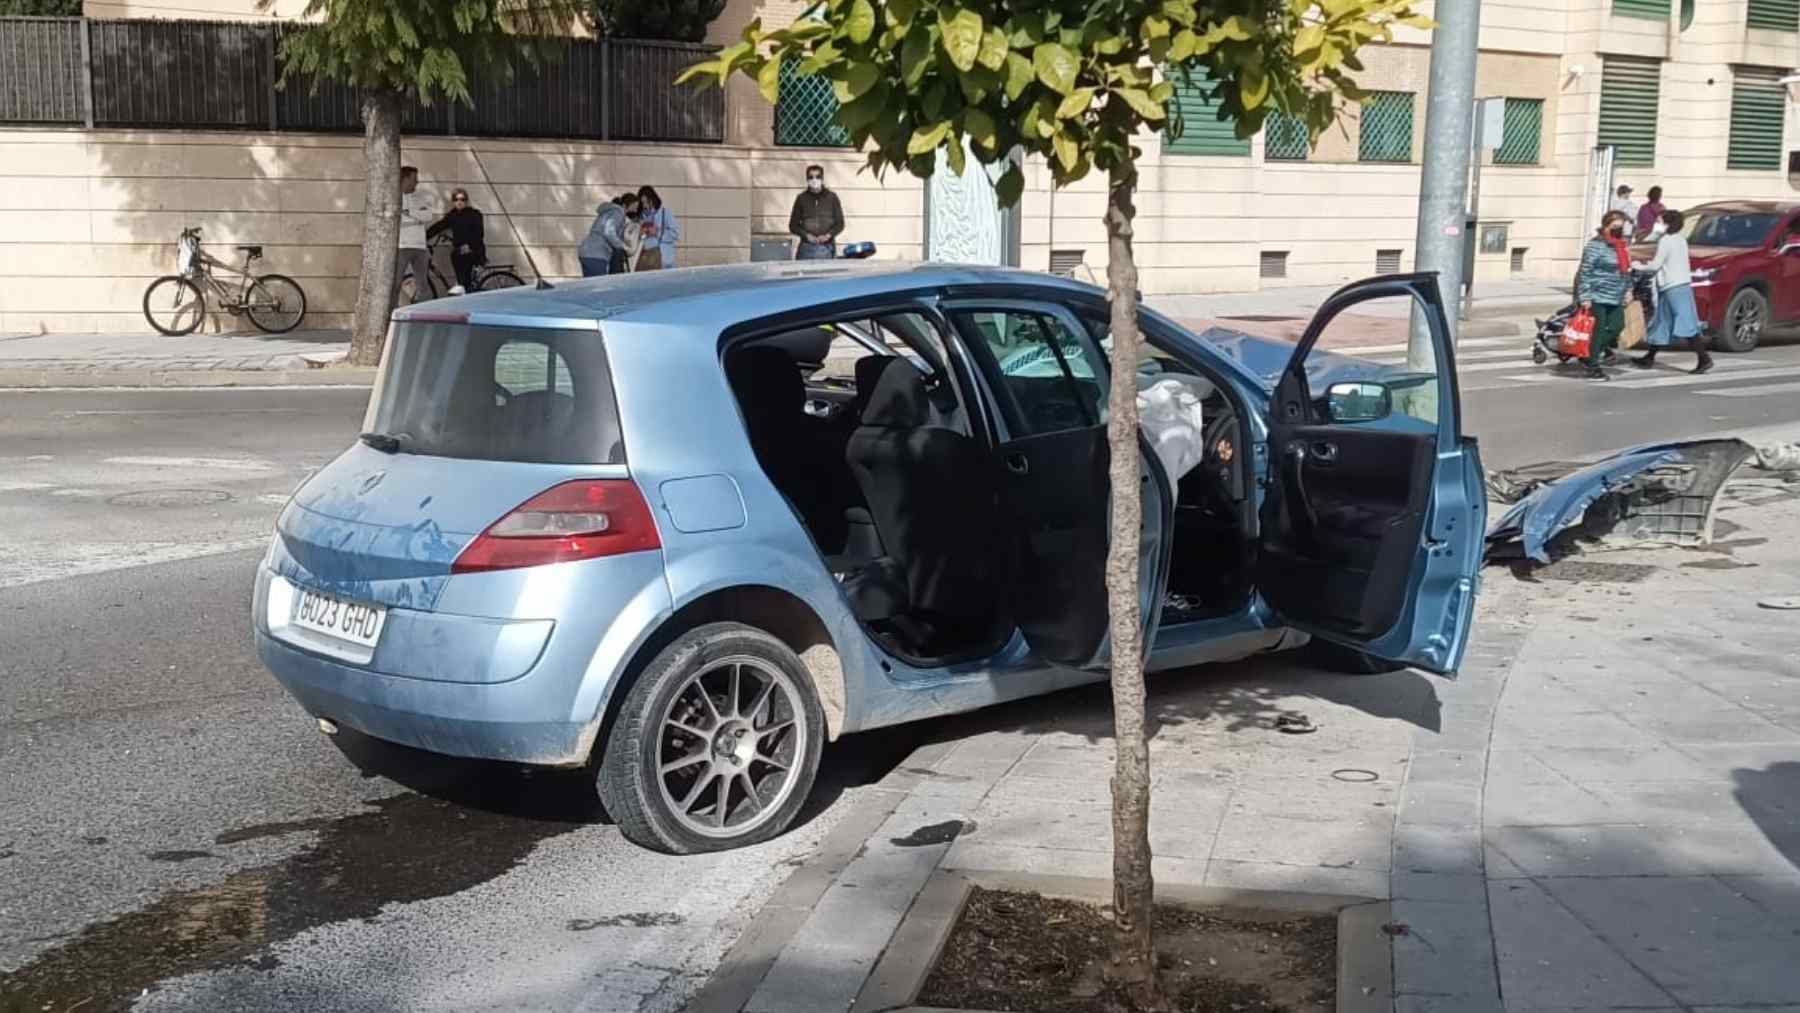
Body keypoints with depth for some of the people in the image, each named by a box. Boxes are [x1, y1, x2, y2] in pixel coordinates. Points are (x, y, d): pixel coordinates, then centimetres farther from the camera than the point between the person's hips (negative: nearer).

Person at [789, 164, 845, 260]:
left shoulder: (832, 198, 6)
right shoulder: (802, 198, 7)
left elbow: (840, 223, 8)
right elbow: (793, 225, 9)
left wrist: (828, 235, -10)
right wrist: (806, 235, -9)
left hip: (827, 248, 0)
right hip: (807, 248, 0)